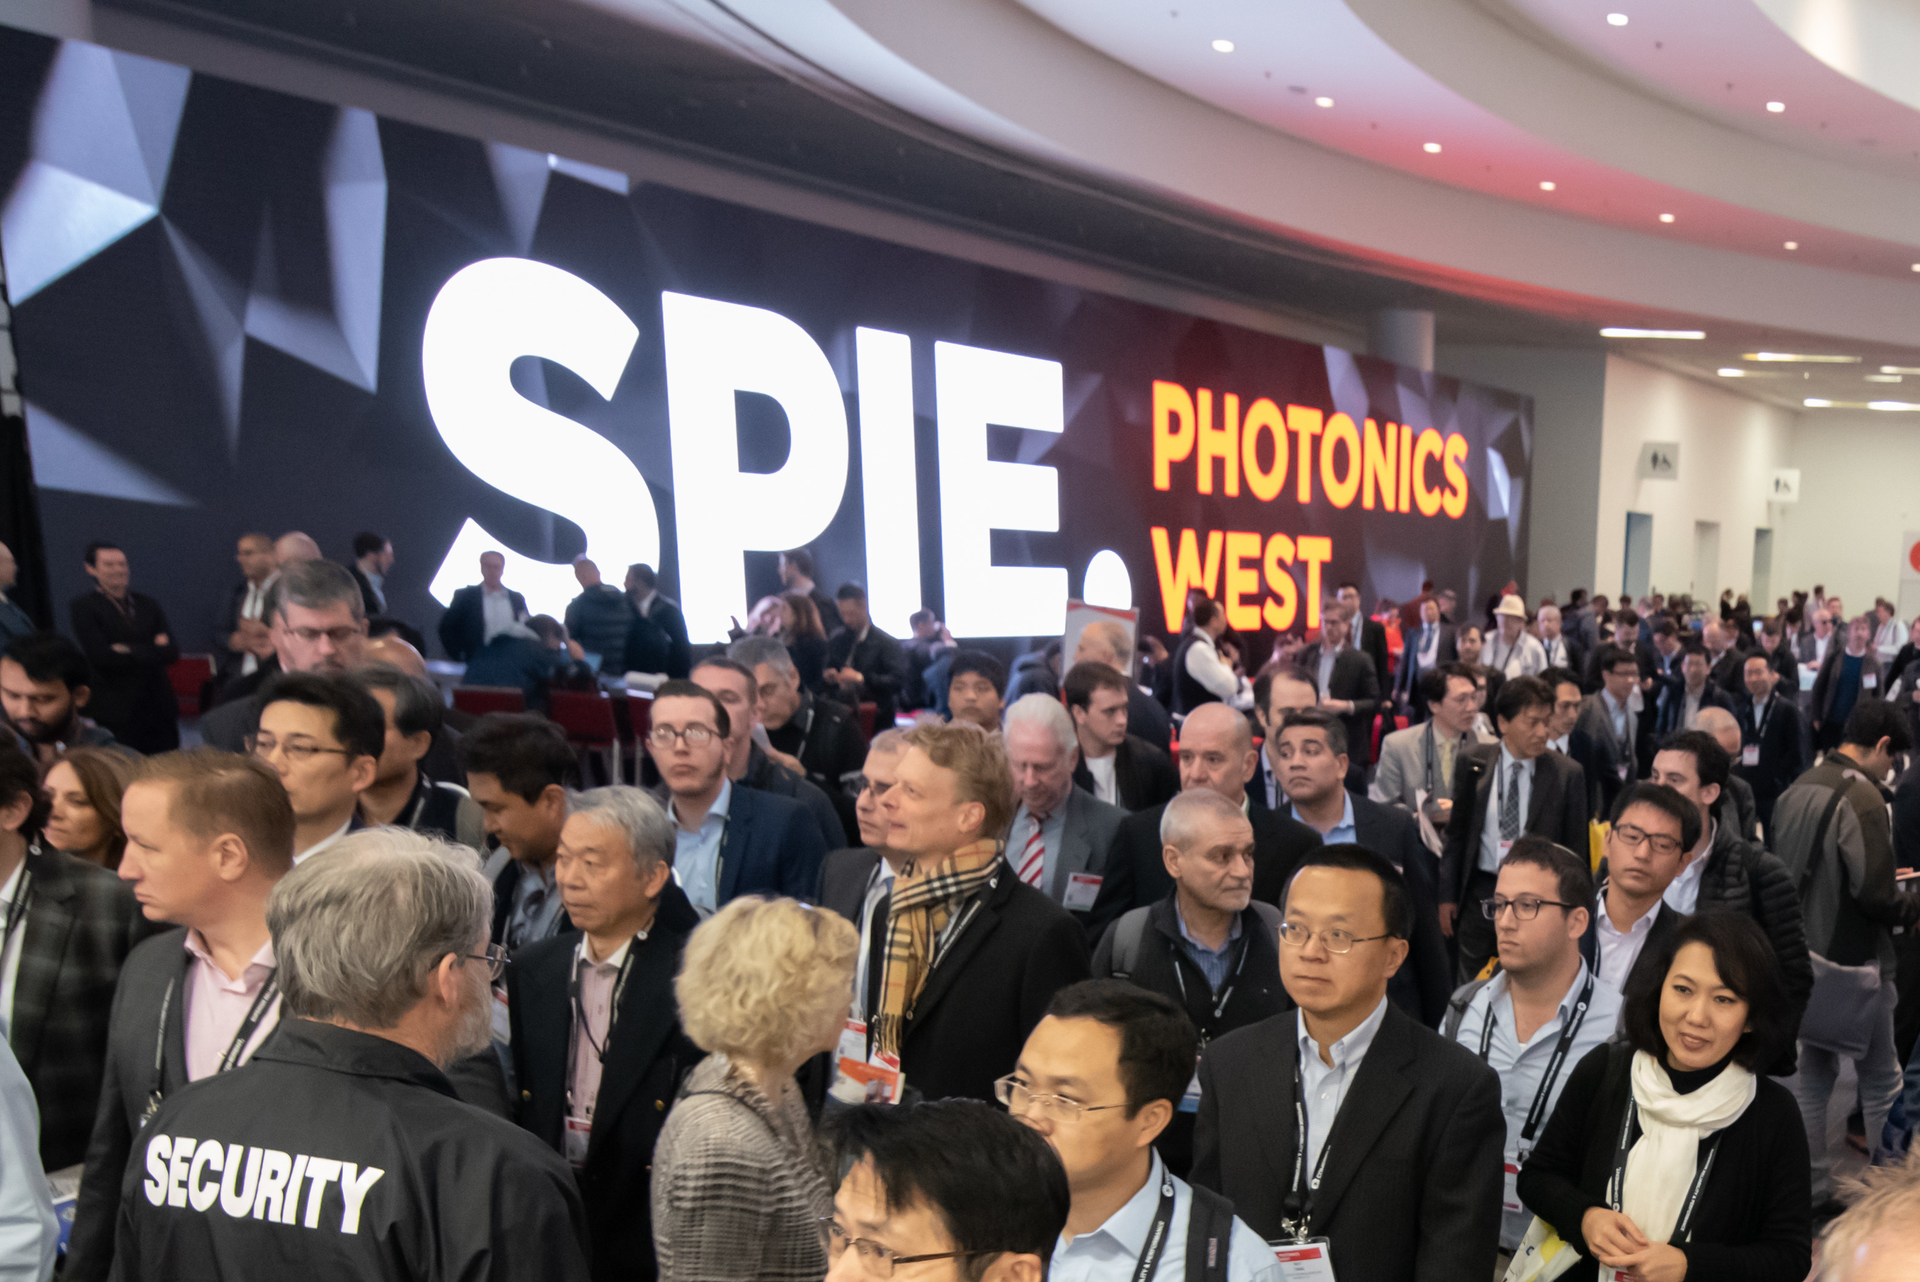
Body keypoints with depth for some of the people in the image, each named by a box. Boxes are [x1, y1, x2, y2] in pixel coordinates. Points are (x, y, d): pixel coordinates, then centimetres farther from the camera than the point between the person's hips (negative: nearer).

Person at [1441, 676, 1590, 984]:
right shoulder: (1472, 765, -1)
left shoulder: (1568, 774, -5)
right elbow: (1457, 833, 6)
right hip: (1479, 893, 2)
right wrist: (1448, 896, 5)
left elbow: (1576, 847, 1)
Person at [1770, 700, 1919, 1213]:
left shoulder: (1798, 789, 5)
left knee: (1814, 1070, 16)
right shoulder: (1862, 797, -20)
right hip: (1851, 962, -7)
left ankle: (1811, 1185, 24)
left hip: (1800, 954, 8)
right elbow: (1875, 893, -21)